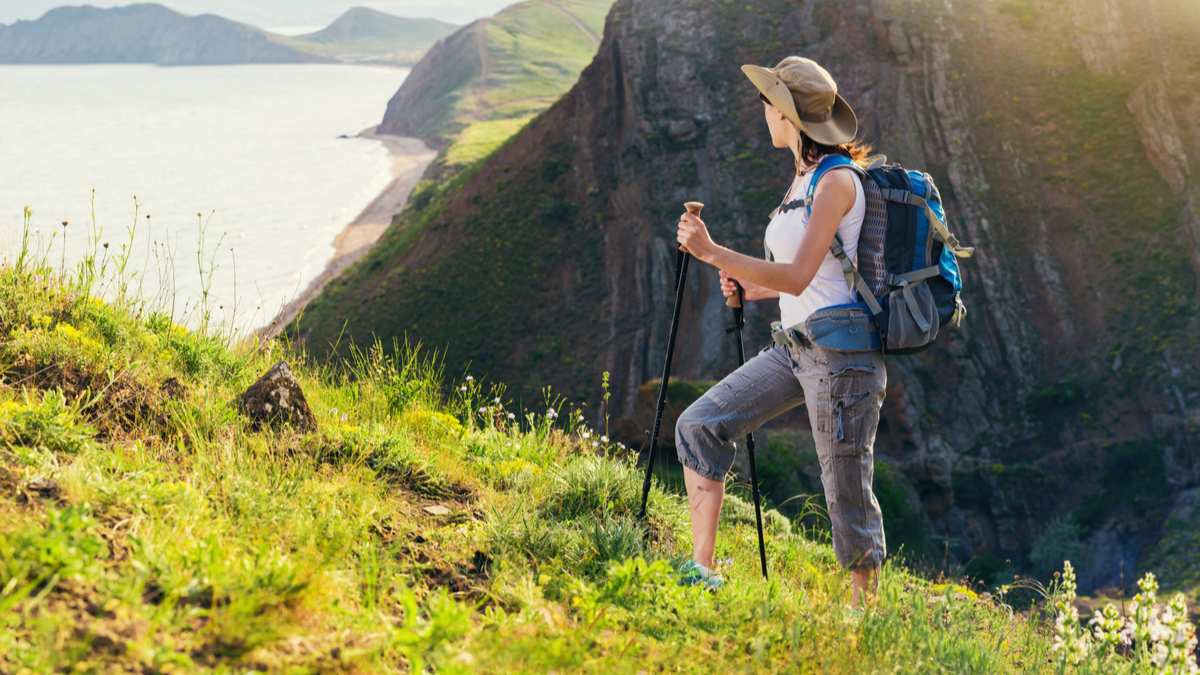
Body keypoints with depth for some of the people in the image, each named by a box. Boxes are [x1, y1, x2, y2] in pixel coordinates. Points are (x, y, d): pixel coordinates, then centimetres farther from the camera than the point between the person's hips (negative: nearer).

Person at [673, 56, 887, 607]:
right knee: (699, 426, 2)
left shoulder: (838, 181, -14)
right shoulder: (803, 180, 15)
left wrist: (712, 253, -25)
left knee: (848, 491, -1)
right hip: (794, 348, 9)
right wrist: (753, 287, 14)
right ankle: (701, 571, 5)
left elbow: (799, 276, -23)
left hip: (840, 351, -9)